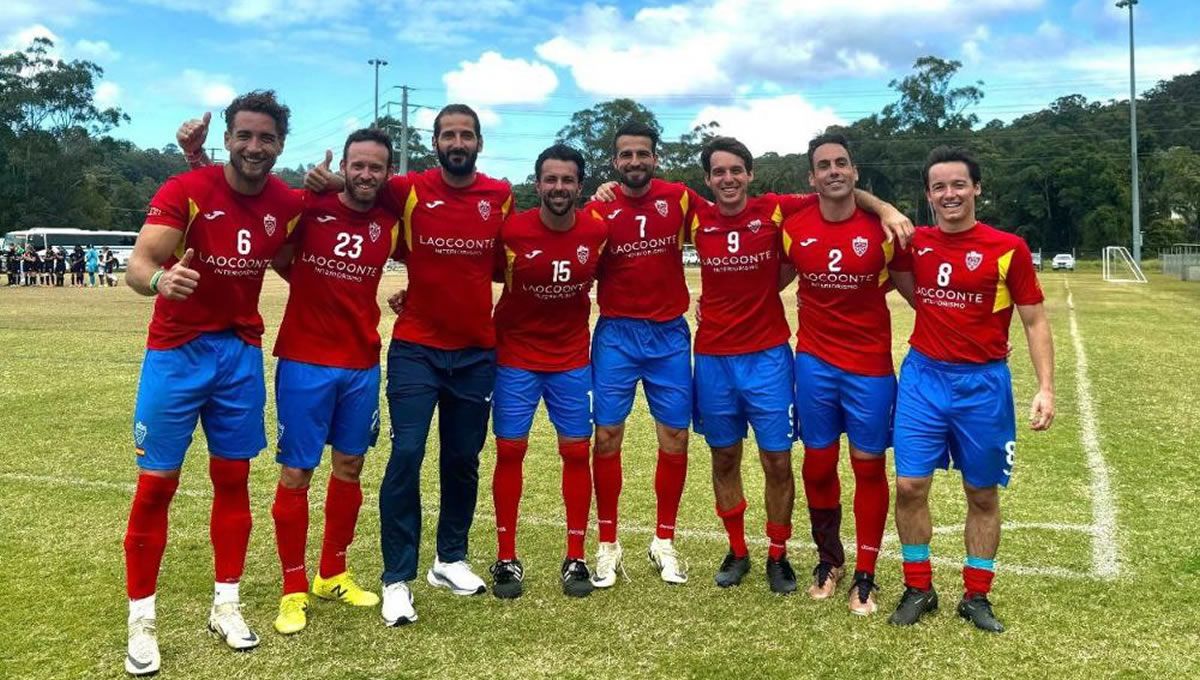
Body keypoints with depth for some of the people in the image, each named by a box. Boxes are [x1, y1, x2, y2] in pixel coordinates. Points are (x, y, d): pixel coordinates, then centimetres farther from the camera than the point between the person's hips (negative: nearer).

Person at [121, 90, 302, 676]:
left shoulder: (287, 205, -2)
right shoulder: (184, 191, -15)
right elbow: (137, 266, -25)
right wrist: (159, 280, -48)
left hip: (242, 351, 4)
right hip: (176, 351, -3)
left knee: (233, 478, 9)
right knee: (157, 483, -1)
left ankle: (225, 606, 22)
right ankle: (141, 620, 12)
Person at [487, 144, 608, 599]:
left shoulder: (597, 232, -10)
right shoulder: (512, 231, -16)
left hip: (572, 359, 2)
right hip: (516, 357, -1)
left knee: (576, 452, 3)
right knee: (510, 451, 1)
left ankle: (575, 558, 16)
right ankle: (506, 559, 15)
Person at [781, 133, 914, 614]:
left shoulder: (882, 228, -7)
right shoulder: (793, 230, -2)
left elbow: (913, 291, 2)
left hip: (870, 366, -1)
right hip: (814, 363, 1)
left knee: (868, 466, 5)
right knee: (818, 465, 8)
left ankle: (865, 576, 18)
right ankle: (828, 558, 30)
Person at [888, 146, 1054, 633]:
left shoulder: (1008, 248, -6)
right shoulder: (915, 244, 1)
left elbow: (1035, 322, -2)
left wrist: (1045, 388, -9)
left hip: (982, 382, -2)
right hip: (923, 377, 2)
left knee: (982, 494, 9)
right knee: (910, 486, -2)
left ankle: (976, 596, 23)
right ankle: (918, 589, 16)